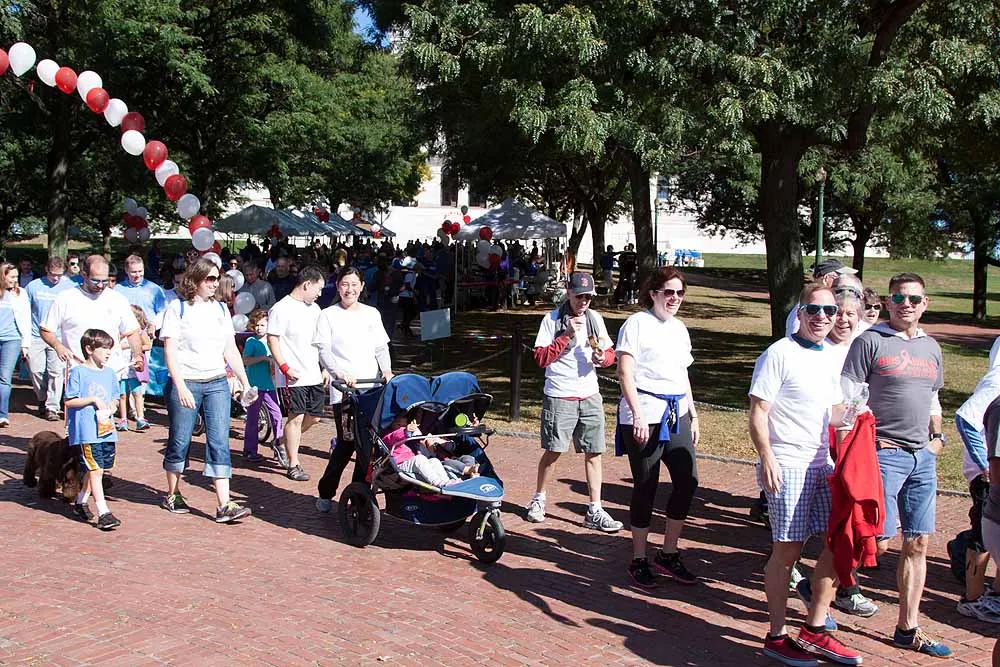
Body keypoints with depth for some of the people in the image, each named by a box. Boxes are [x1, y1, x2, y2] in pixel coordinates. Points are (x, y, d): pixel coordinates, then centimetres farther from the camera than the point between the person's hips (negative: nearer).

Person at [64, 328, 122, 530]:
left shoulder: (109, 373, 12)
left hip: (107, 430, 6)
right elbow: (69, 401, -7)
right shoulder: (78, 372, -6)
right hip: (86, 431, -6)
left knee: (95, 469, 14)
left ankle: (80, 502, 32)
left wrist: (110, 409, -2)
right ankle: (103, 513, -8)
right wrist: (92, 400, -15)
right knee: (95, 469, -8)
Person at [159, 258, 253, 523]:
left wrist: (245, 382, 8)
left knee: (219, 441, -4)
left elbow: (231, 350, 14)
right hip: (186, 382, -3)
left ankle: (224, 505, -8)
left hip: (217, 383, 4)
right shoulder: (178, 308, -2)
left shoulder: (220, 309, 12)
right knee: (180, 441, 6)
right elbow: (170, 351, -7)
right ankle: (173, 495, 27)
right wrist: (181, 387, -16)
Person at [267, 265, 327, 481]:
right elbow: (272, 340, -12)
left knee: (314, 416, 10)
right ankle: (293, 465, 5)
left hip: (314, 374, 8)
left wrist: (324, 368, 18)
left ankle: (282, 443, 31)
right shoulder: (281, 309, -9)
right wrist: (285, 367, -18)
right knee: (297, 417, -5)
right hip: (294, 376, -8)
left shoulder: (314, 308, 15)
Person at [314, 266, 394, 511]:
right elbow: (323, 350, -5)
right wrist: (340, 373, -22)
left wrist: (386, 370, -3)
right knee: (347, 441, -10)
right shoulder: (328, 315, 4)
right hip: (343, 389, -4)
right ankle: (325, 492, 6)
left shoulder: (372, 314, 16)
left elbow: (381, 347, 16)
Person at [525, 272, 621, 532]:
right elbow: (541, 358, -11)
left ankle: (594, 511, 11)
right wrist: (567, 335, -18)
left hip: (590, 396, 4)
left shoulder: (595, 319, 9)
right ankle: (538, 499, 25)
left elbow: (610, 353, 14)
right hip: (559, 397, -4)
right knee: (553, 451, 3)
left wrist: (602, 357, -9)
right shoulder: (552, 319, -4)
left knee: (594, 452, 4)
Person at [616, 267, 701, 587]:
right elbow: (625, 372, -11)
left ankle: (668, 555, 19)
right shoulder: (637, 323, -5)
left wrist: (693, 416, 20)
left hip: (677, 414, 7)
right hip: (645, 416, -7)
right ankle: (639, 560, 14)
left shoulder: (679, 328, 18)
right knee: (645, 487, 0)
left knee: (687, 481, 3)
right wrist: (637, 414, -19)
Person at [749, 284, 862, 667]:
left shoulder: (833, 358, 14)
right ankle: (777, 636, 12)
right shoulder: (779, 354, -8)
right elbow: (758, 413, -12)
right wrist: (767, 458, -22)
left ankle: (814, 629, 21)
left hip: (823, 466, 7)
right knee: (787, 550, -2)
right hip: (787, 466, -7)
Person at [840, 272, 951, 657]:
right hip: (883, 454, -6)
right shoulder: (870, 341, -6)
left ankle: (908, 629, 20)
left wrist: (937, 436, 10)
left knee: (918, 543, 9)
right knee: (877, 542, -6)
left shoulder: (931, 348, 15)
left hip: (923, 457, 7)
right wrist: (868, 440, -15)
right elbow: (846, 398, -9)